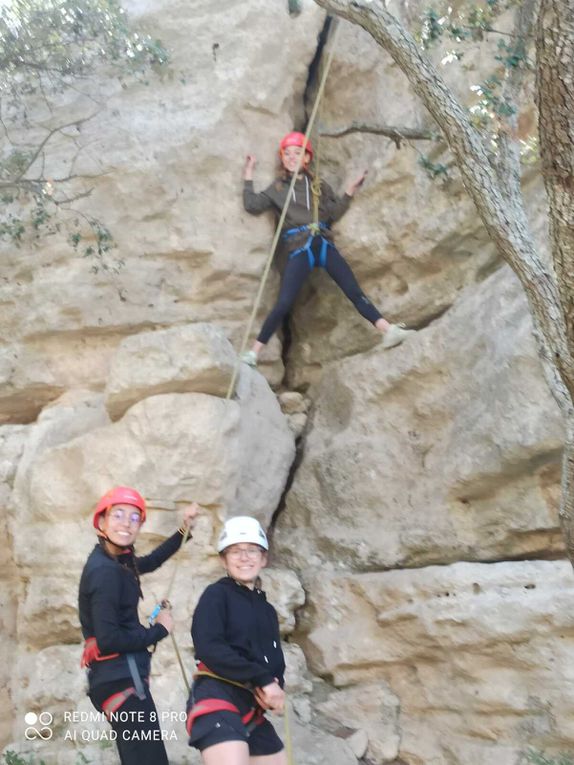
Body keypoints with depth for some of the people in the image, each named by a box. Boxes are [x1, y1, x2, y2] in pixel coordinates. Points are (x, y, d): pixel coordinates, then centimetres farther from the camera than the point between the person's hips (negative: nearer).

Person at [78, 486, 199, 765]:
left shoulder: (115, 560, 10)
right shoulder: (105, 571, -18)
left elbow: (149, 562, 30)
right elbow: (108, 639, -23)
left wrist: (184, 529, 23)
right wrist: (159, 630, -11)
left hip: (116, 676, 10)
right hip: (120, 677, -10)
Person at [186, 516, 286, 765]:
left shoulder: (267, 610, 20)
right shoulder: (216, 594, -1)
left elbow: (276, 662, 18)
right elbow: (209, 648, -14)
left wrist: (274, 688, -6)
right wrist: (262, 680, -15)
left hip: (253, 708, 8)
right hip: (217, 696, -8)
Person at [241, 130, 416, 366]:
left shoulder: (319, 185, 18)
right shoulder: (277, 188, 14)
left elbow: (333, 214, 9)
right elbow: (251, 205, 2)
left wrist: (349, 191, -1)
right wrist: (248, 175, 3)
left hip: (324, 244, 2)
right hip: (299, 250, -2)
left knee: (354, 291, -8)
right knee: (283, 305, -13)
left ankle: (389, 332, -15)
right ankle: (253, 353, -8)